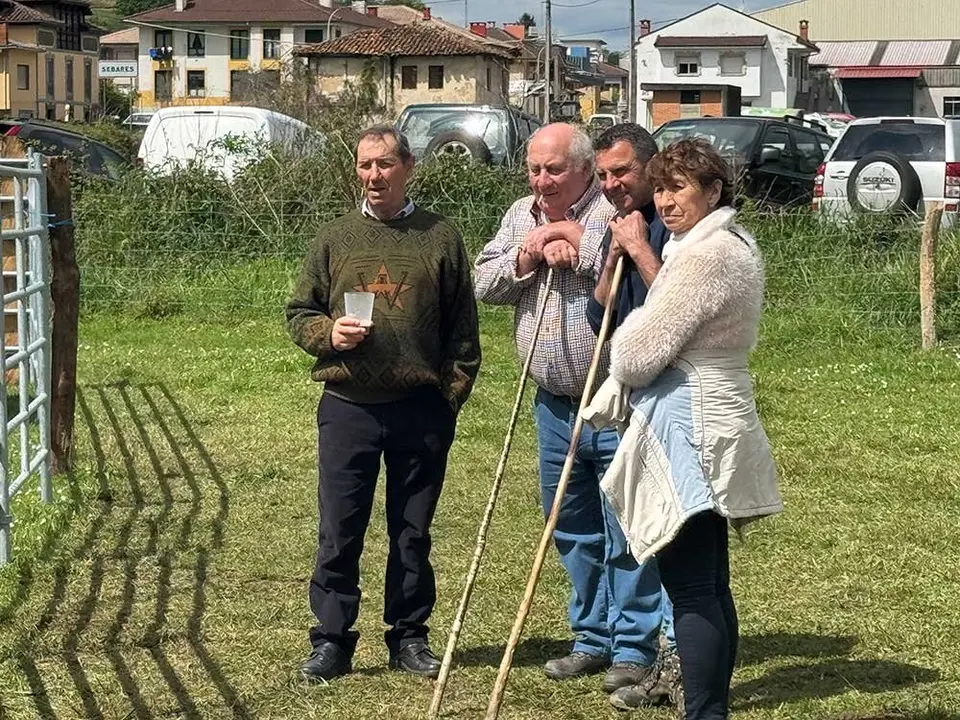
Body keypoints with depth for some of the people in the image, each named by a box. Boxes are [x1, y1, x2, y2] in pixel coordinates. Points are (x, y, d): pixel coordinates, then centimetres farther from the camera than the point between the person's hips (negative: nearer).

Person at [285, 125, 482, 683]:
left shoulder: (442, 239, 5)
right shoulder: (335, 239, 8)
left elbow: (463, 331, 6)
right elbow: (299, 314, 12)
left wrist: (451, 396, -2)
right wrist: (328, 333, -9)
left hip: (422, 413, 0)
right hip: (348, 408, 1)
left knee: (413, 532, 10)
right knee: (339, 532, 1)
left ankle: (409, 637, 21)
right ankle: (332, 642, 10)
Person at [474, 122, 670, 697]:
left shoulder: (615, 214, -10)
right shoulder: (521, 216, 12)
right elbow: (485, 284, 7)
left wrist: (579, 242, -19)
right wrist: (530, 253, -9)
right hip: (554, 402, 7)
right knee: (573, 528, 15)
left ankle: (634, 648, 6)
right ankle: (594, 638, 27)